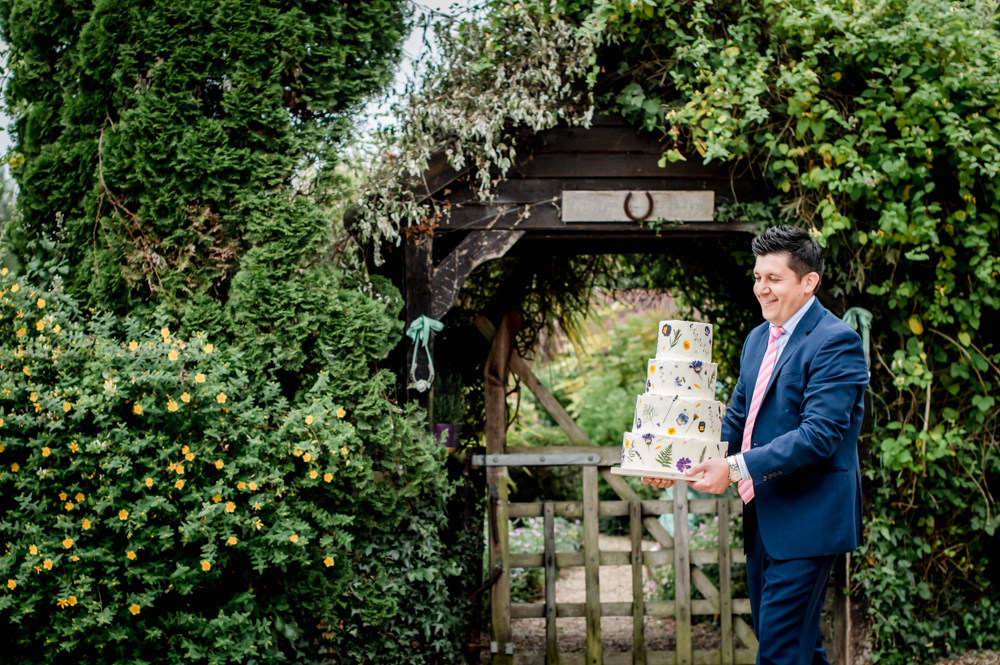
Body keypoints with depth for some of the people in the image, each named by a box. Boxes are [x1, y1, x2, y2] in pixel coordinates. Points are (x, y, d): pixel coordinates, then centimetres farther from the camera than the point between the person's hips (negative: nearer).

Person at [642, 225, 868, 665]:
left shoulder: (835, 342, -14)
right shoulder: (758, 338, 14)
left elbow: (819, 435, -23)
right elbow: (736, 419, 15)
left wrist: (736, 468, -27)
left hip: (806, 520, -9)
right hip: (763, 520, 9)